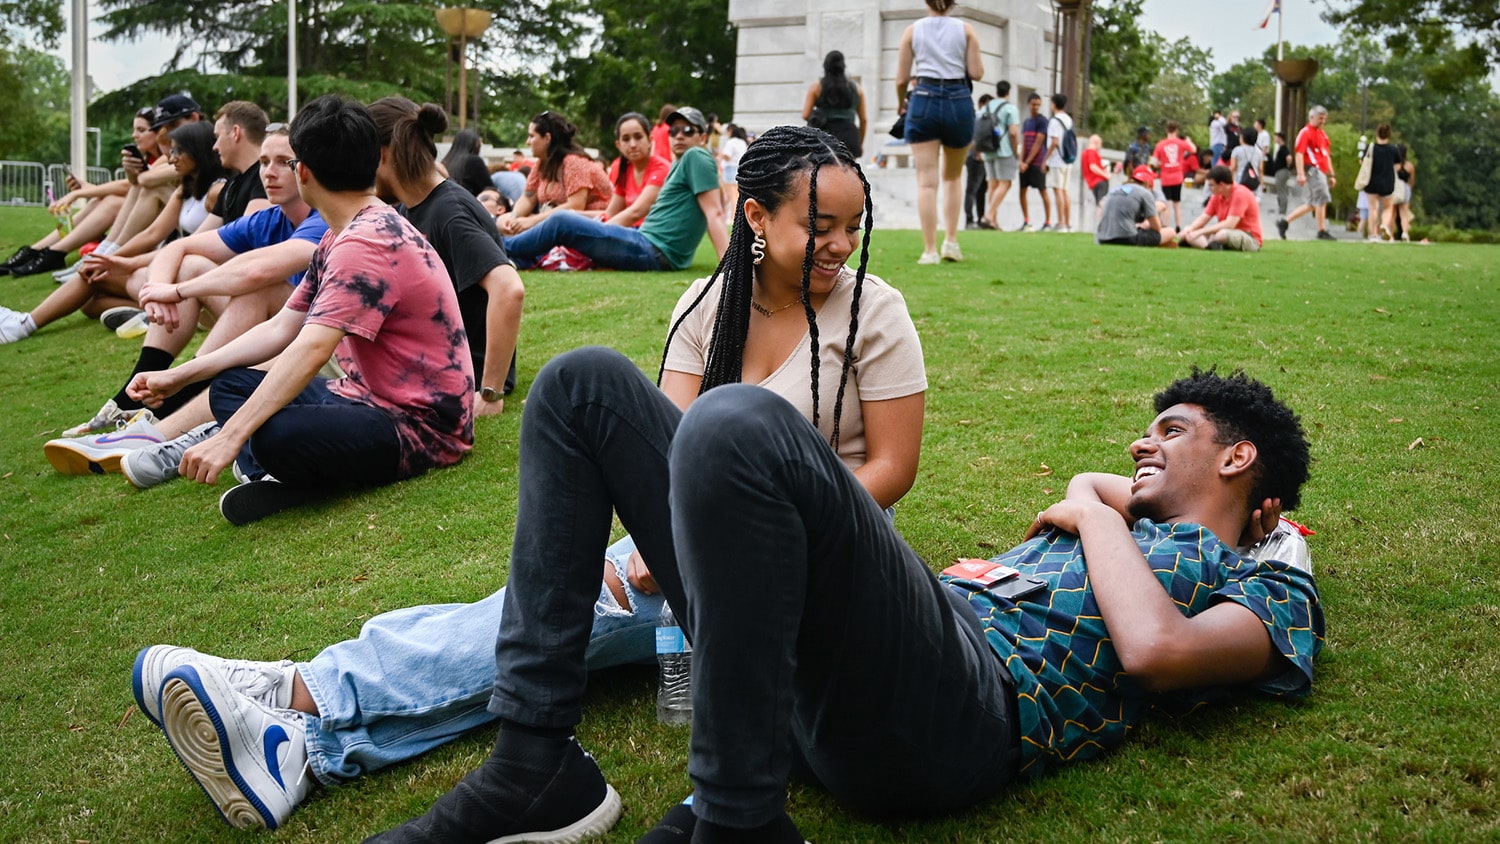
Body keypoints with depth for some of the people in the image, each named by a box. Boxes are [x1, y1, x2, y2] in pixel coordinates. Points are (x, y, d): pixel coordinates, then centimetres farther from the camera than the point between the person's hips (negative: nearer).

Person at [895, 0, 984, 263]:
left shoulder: (913, 31, 5)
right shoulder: (965, 30, 4)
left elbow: (902, 78, 4)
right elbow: (976, 73, -1)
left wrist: (901, 102, 23)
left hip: (924, 101, -1)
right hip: (959, 101, 1)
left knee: (927, 181, -3)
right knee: (952, 177, 19)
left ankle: (930, 251, -9)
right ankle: (951, 240, 9)